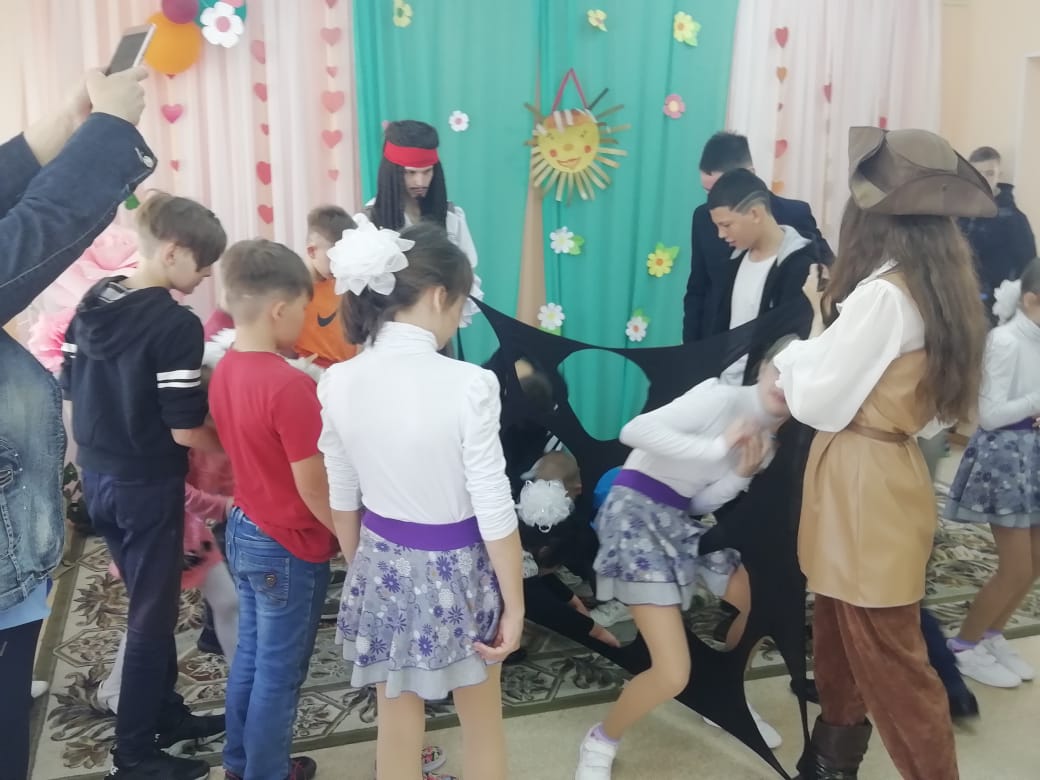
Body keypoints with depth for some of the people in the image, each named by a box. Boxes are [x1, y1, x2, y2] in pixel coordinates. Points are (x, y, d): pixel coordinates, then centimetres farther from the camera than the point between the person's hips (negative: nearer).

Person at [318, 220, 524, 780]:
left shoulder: (338, 382, -9)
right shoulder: (468, 384, -23)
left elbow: (343, 499, 1)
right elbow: (494, 509, -18)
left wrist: (361, 570, 16)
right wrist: (514, 605, -7)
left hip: (382, 567, 4)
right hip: (456, 569, -3)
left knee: (397, 725, 20)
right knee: (482, 721, 22)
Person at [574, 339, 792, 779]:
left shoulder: (768, 438, 10)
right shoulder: (722, 397, -15)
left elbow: (703, 502, 7)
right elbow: (634, 431, -26)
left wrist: (743, 474, -10)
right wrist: (719, 447, -26)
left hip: (680, 520, 9)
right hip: (637, 513, -9)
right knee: (673, 675, -15)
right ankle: (601, 743, 13)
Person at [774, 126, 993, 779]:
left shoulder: (882, 293, -21)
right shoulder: (939, 290, 7)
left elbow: (821, 404, -16)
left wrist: (813, 326, -2)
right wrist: (835, 318, 6)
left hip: (864, 485, -10)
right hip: (884, 473, 10)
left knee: (887, 659, 3)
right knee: (841, 640, 22)